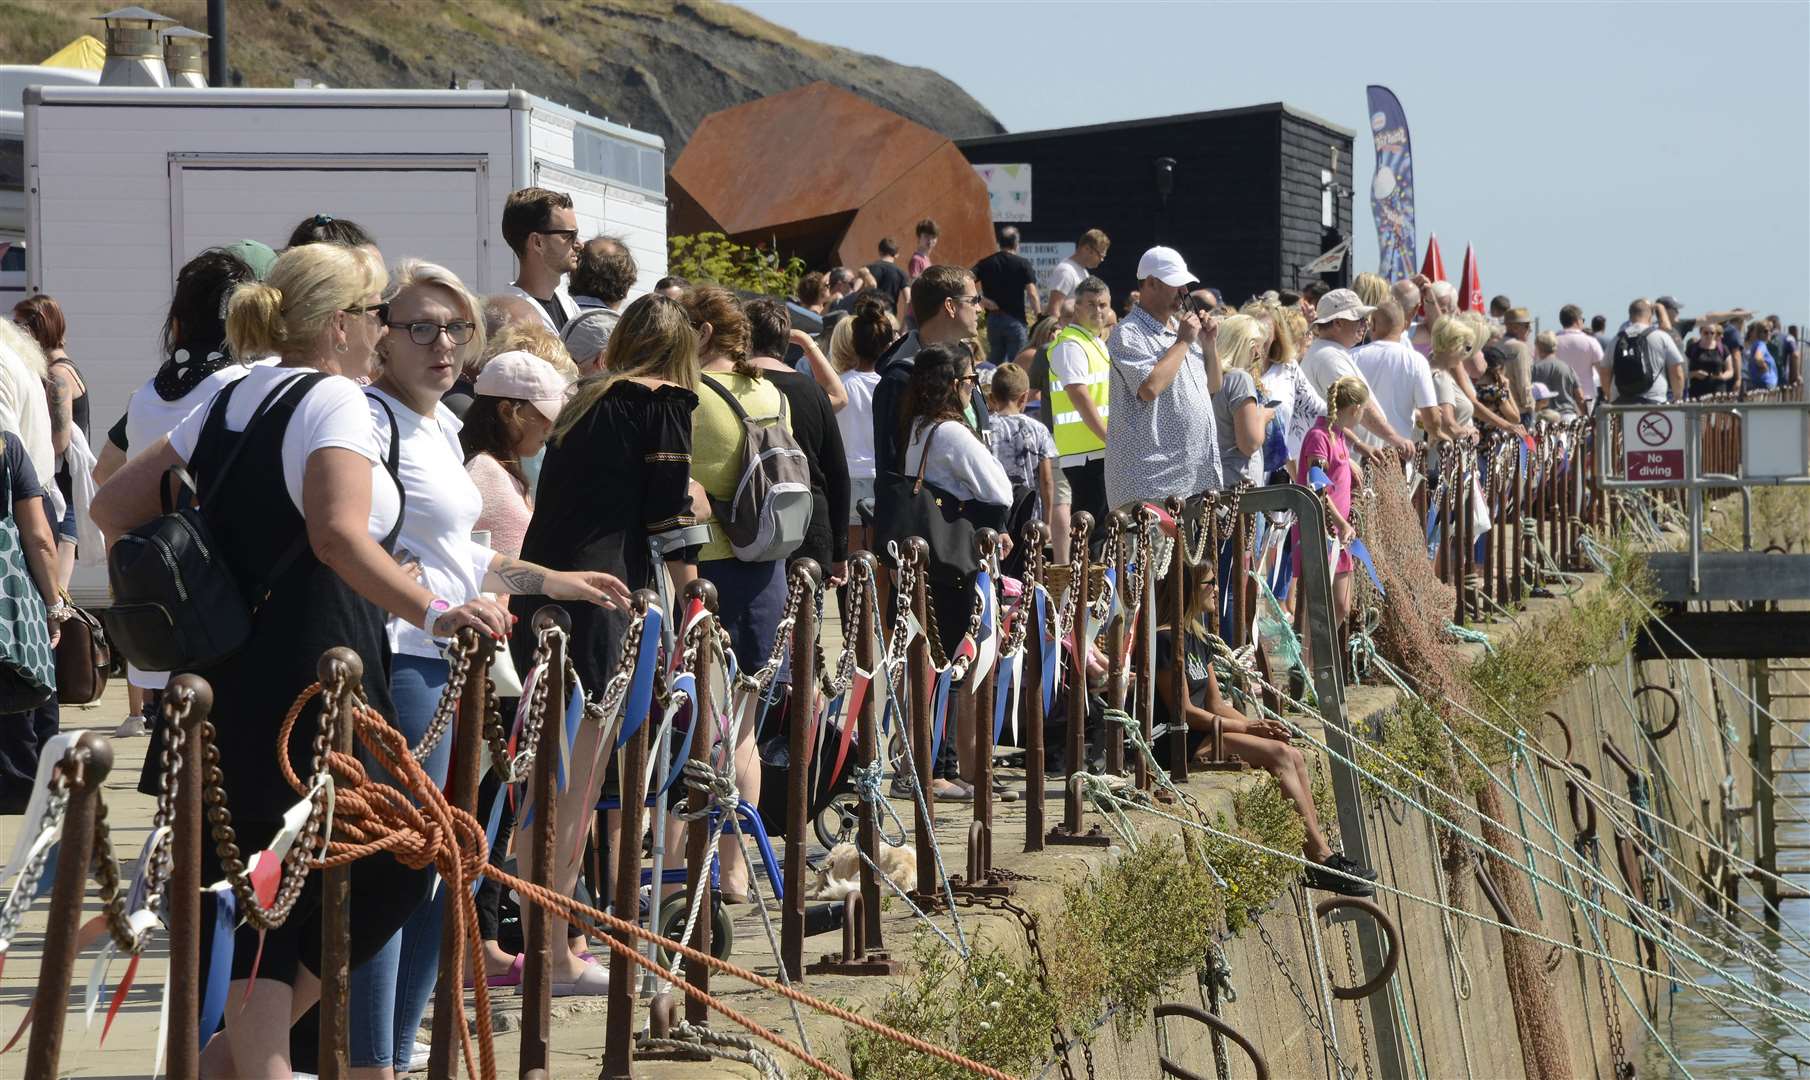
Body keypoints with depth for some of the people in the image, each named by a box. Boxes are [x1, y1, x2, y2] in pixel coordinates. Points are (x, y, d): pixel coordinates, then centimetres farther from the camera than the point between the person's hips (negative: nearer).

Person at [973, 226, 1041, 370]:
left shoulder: (985, 264, 5)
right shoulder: (1023, 264, -4)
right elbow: (1032, 294, -10)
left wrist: (980, 299, -4)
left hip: (993, 319, 4)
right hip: (1016, 320, -4)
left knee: (994, 362, 15)